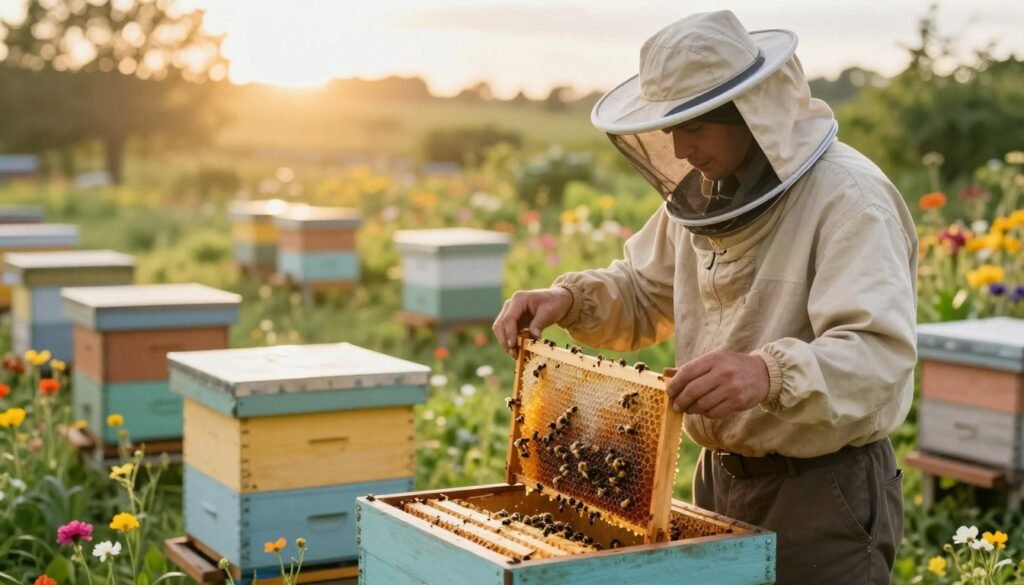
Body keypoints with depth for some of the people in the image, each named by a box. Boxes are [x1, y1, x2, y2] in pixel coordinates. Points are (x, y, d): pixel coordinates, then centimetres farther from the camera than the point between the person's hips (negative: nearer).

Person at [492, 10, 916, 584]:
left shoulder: (848, 198, -20)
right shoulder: (705, 193, 5)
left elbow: (880, 356, -31)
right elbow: (642, 294, 17)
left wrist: (771, 374, -49)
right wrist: (568, 298, -2)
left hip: (825, 491, -7)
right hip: (721, 478, 7)